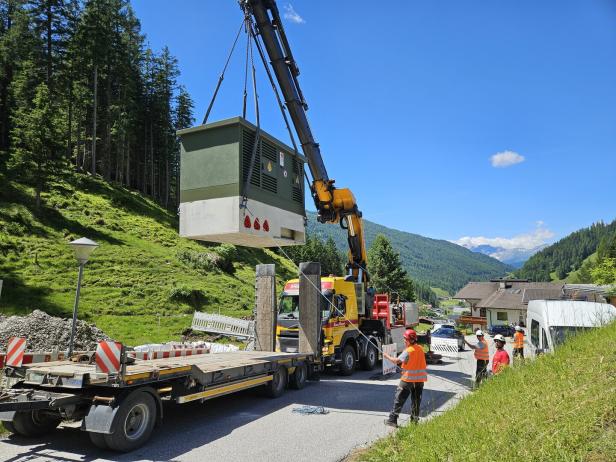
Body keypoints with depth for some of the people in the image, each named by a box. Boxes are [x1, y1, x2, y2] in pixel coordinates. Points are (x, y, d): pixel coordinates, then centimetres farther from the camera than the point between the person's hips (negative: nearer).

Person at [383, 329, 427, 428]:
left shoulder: (408, 351, -16)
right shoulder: (420, 348, 4)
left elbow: (396, 361, -22)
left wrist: (387, 356, -8)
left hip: (408, 378, -6)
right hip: (420, 378, 6)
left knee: (399, 399, 1)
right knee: (416, 400, 15)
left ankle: (392, 420, 1)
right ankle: (415, 419, 19)